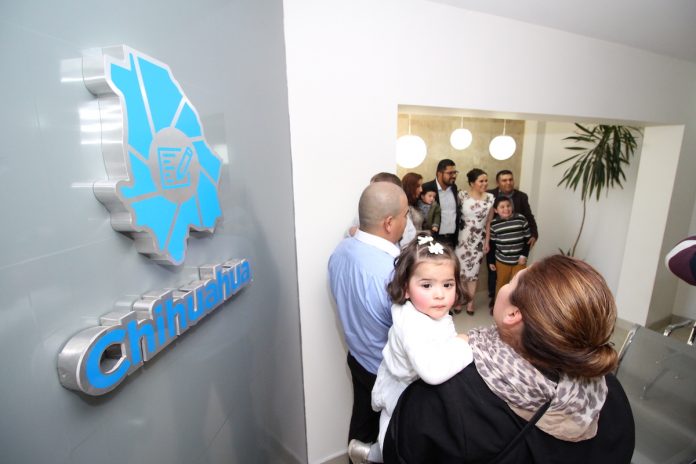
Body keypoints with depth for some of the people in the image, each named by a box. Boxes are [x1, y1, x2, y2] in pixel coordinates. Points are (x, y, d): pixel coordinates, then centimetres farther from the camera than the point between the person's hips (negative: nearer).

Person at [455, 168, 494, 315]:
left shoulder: (490, 198, -1)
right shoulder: (462, 195, -8)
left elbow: (489, 221, 3)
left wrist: (487, 241, 3)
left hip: (479, 240, 2)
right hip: (462, 238, -2)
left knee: (473, 271, 11)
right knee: (459, 269, 6)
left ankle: (470, 302, 24)